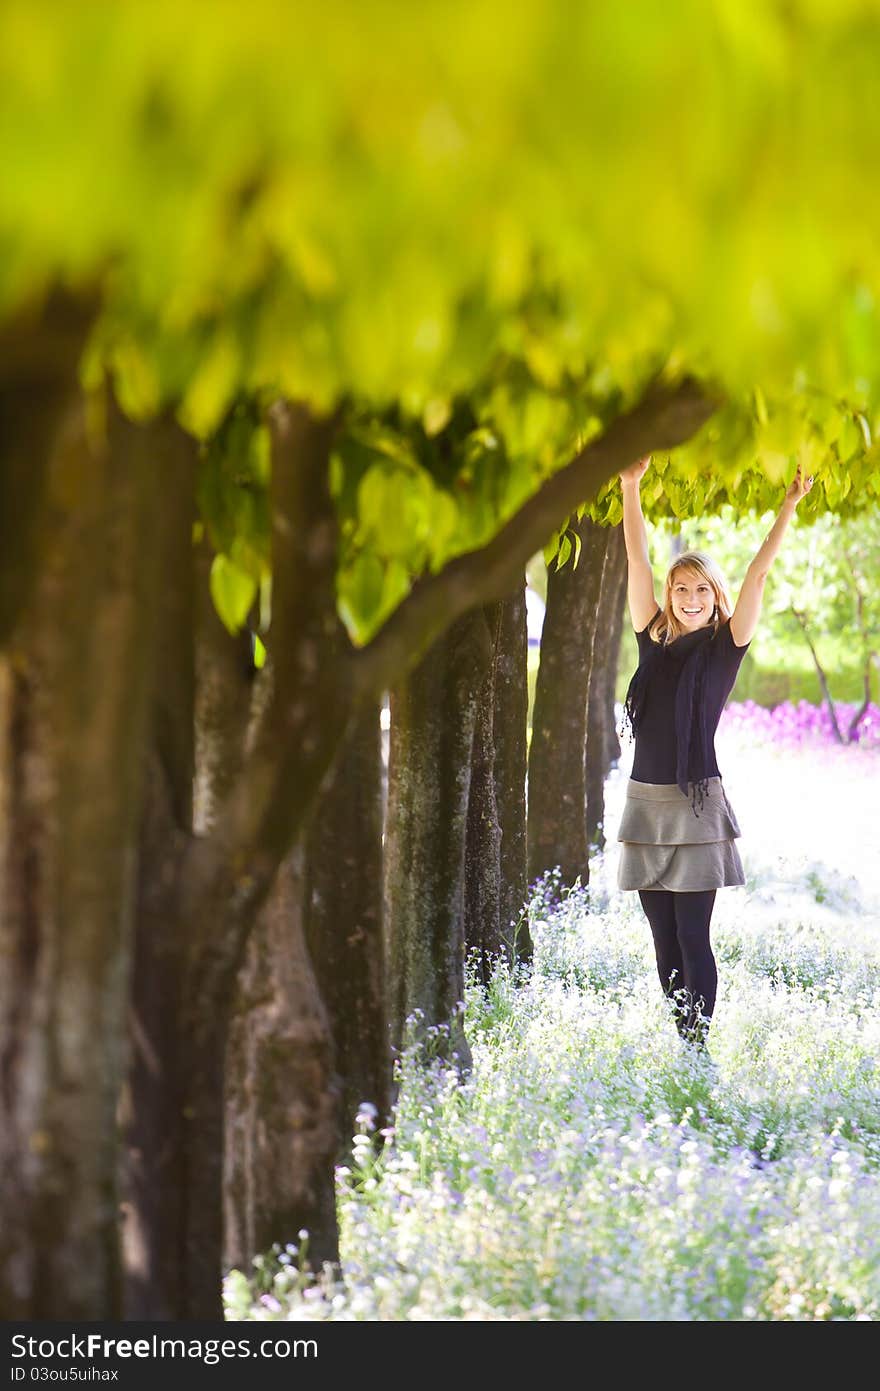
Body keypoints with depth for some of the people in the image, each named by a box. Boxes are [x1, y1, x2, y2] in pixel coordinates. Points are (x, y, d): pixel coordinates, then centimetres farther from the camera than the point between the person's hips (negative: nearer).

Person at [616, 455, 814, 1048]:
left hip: (697, 804, -4)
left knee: (693, 937, -8)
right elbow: (638, 561, 8)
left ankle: (699, 1048, -6)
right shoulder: (654, 639, 10)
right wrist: (631, 488, 3)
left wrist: (789, 508, -11)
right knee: (665, 939, 6)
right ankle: (680, 1042, 12)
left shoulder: (726, 645, 2)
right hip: (646, 801, 4)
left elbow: (758, 575, -5)